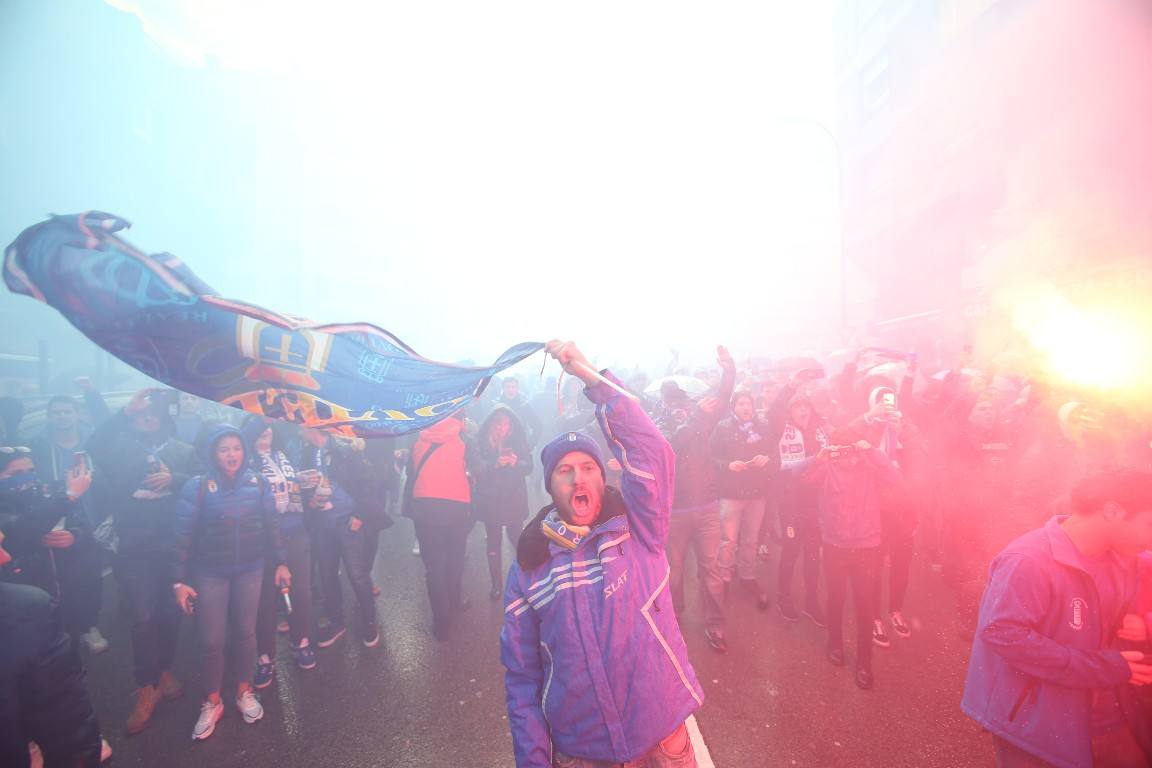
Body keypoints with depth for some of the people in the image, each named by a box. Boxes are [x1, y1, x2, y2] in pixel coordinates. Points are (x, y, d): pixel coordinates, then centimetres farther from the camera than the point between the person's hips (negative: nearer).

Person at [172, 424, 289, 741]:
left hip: (250, 570, 2)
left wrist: (281, 562, 3)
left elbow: (271, 526, 1)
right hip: (210, 574, -2)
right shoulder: (197, 486, -12)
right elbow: (183, 534, -9)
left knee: (245, 633, 14)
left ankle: (244, 692, 34)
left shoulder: (258, 483, -5)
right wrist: (179, 580, -10)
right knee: (211, 641, 6)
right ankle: (211, 702, 27)